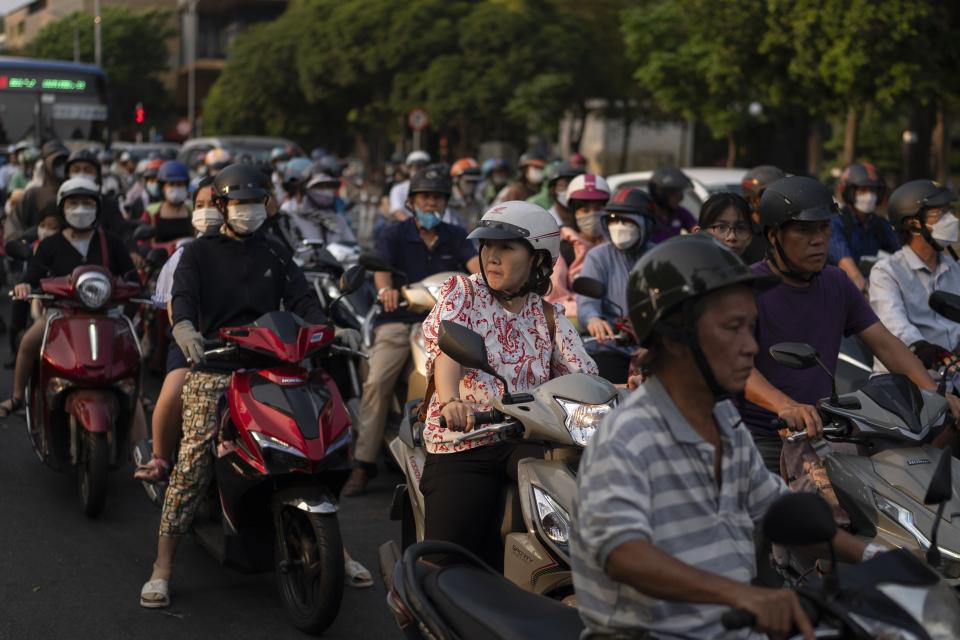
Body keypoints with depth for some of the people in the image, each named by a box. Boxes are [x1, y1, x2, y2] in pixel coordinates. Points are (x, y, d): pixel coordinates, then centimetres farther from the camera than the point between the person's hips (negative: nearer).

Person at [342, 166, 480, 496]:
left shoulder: (456, 236, 14)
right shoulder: (394, 235, 8)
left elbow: (475, 265, -4)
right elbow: (381, 267, -10)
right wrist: (386, 290, -34)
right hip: (399, 321, -2)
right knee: (377, 381, -20)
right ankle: (364, 463, -16)